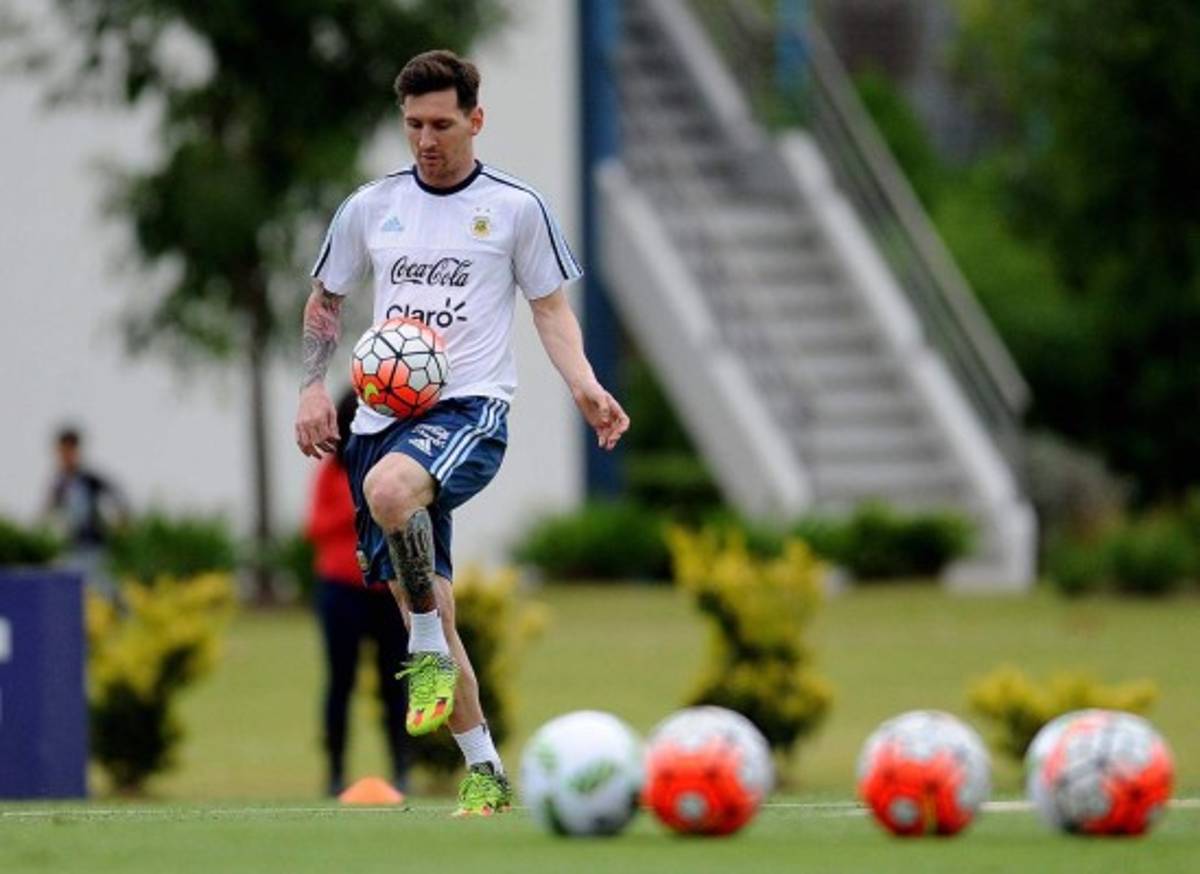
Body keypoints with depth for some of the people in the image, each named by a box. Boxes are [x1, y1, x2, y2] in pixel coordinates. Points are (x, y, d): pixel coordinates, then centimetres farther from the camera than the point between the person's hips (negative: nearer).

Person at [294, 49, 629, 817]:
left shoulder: (516, 207, 4)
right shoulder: (372, 207, 12)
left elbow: (551, 306, 8)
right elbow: (324, 302, 22)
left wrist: (583, 384, -8)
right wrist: (314, 387, 7)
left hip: (471, 407, -5)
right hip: (382, 416, 5)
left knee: (388, 488, -38)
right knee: (424, 610, 4)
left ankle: (431, 653, -18)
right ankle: (486, 774, 15)